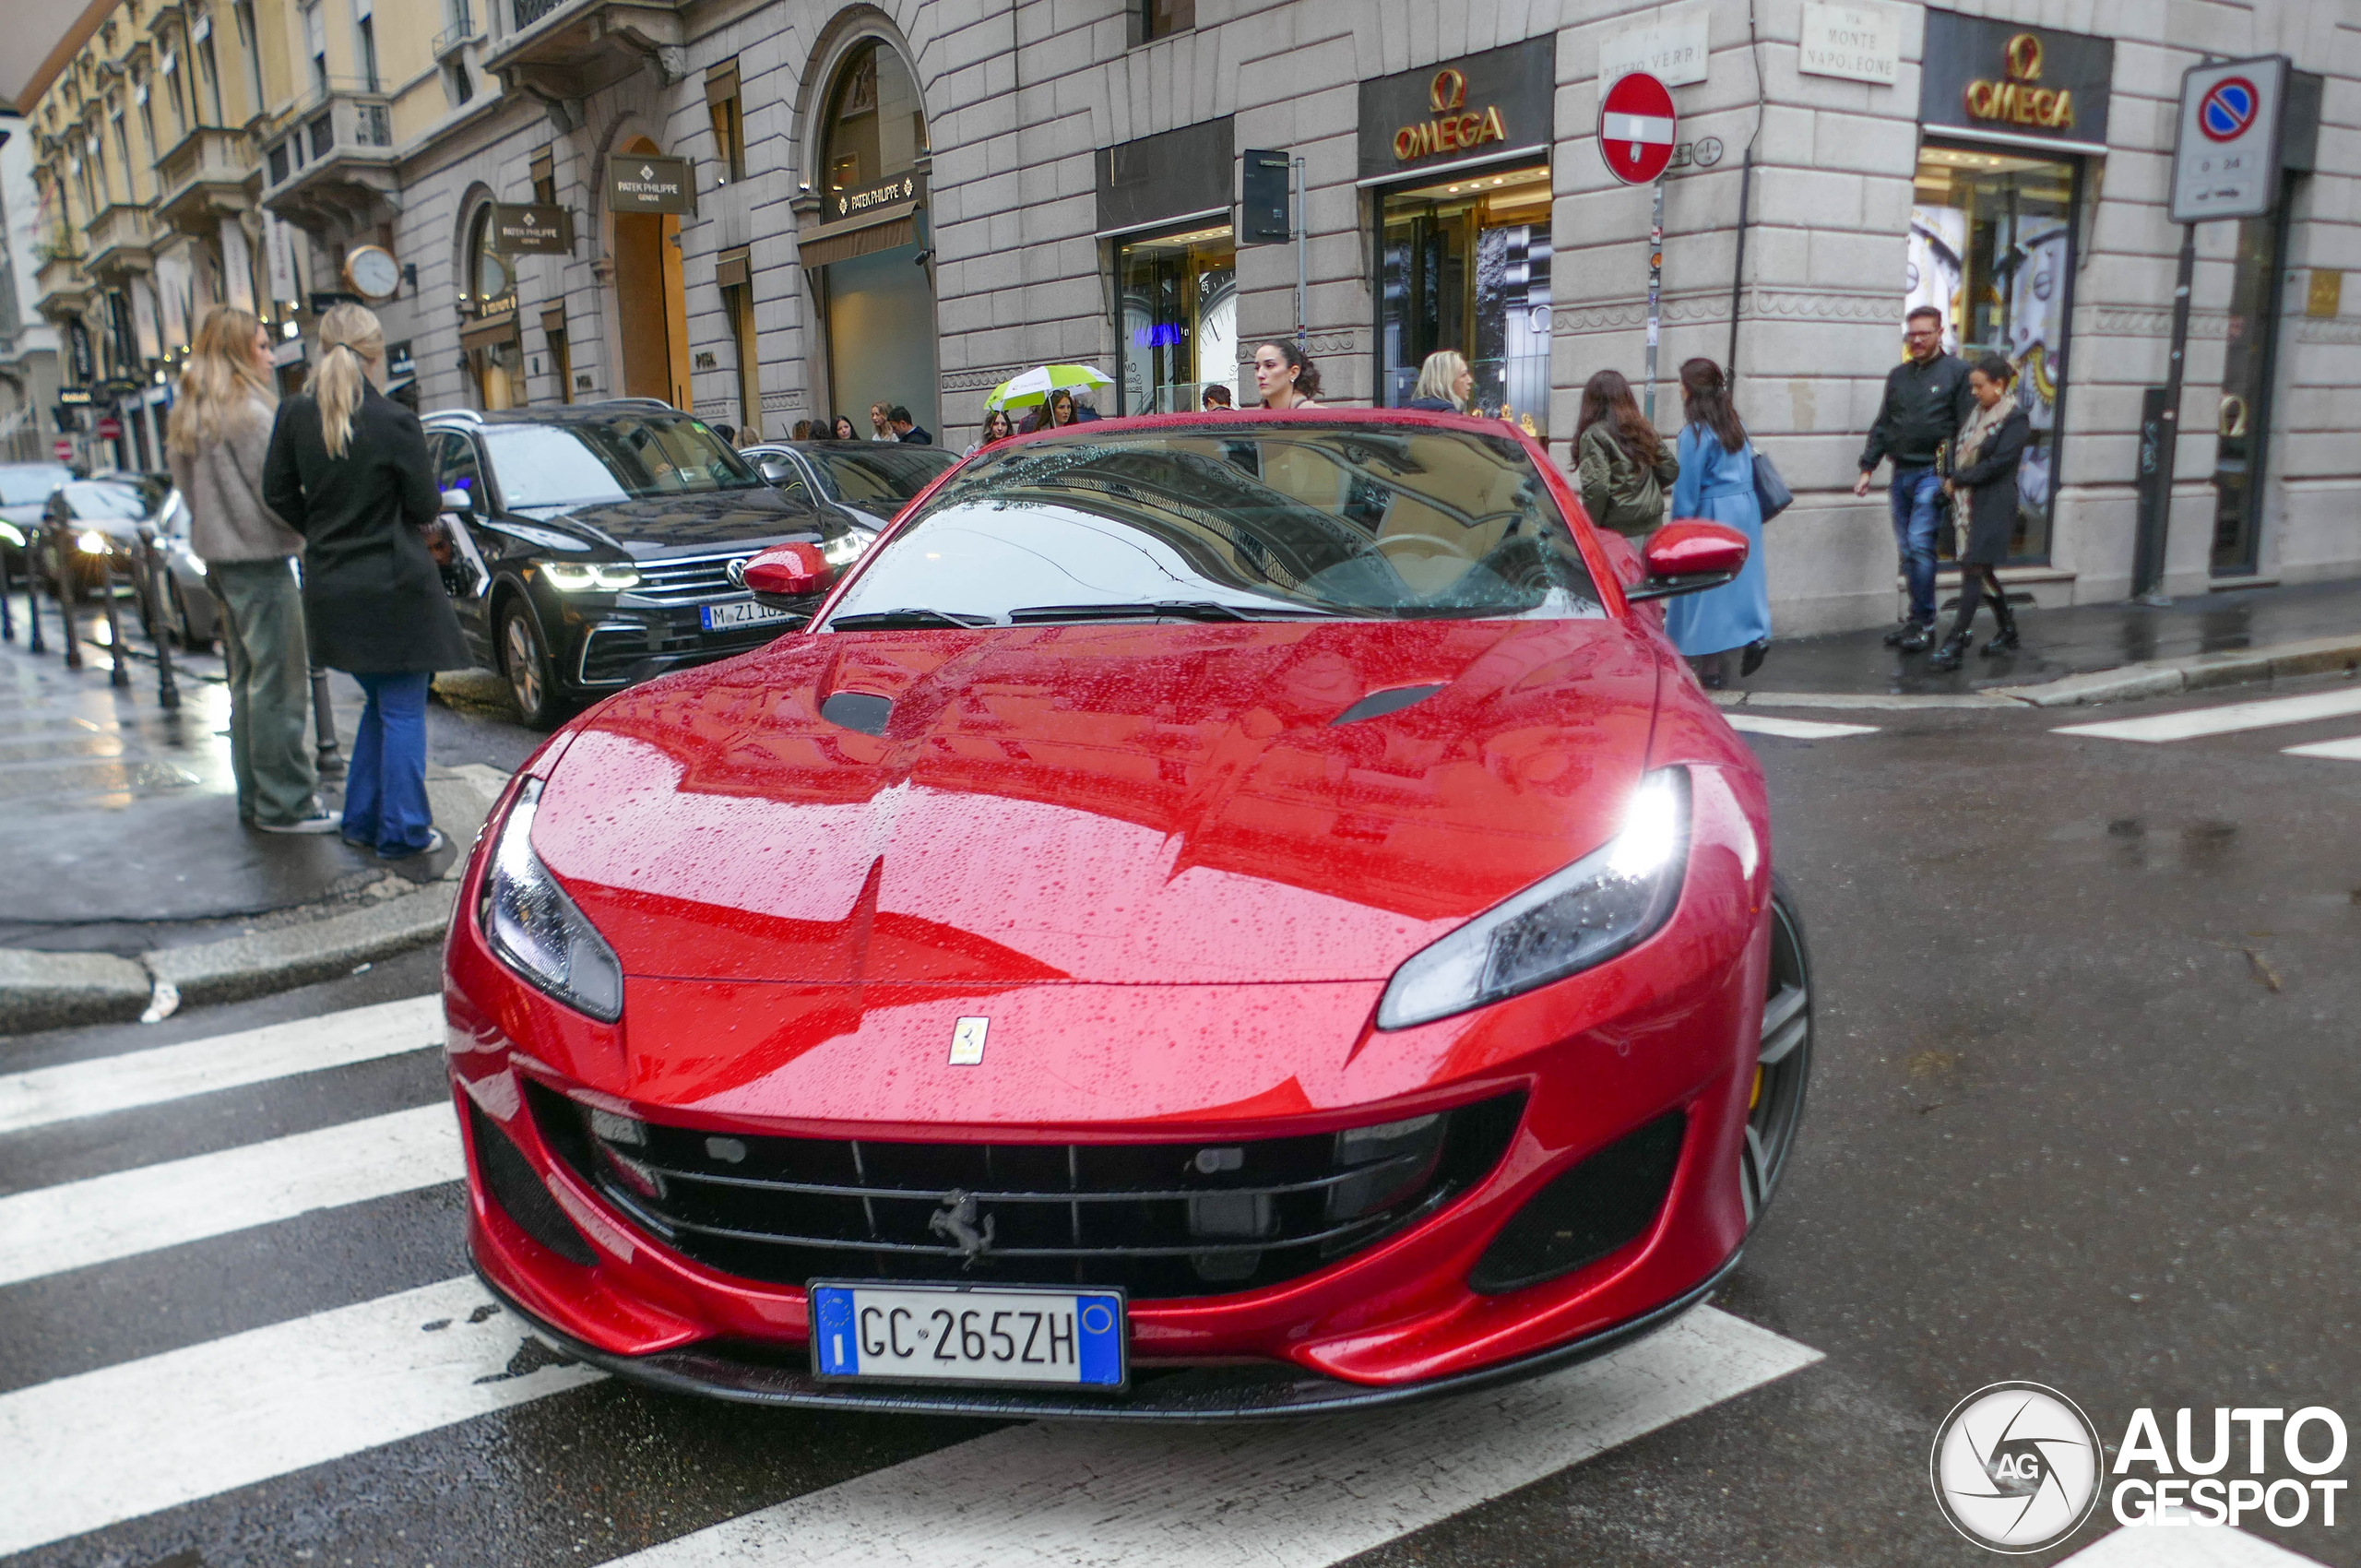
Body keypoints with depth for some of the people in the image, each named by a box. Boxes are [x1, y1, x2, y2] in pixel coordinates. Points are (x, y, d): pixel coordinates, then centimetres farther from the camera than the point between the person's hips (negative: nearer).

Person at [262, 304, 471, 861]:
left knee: (379, 701, 20)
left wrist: (322, 531, 17)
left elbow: (277, 492, 6)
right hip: (393, 585, -6)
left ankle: (362, 819, 24)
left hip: (329, 584, 6)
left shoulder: (296, 415, -1)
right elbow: (425, 507, -7)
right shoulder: (395, 422, -15)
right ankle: (402, 831, 8)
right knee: (403, 710, 4)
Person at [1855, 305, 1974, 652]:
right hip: (1901, 473, 6)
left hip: (1933, 474, -6)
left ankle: (1924, 622, -3)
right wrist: (1867, 469, 11)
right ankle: (1915, 620, 15)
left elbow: (1966, 428, -6)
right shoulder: (1898, 375, 15)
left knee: (1919, 544, -12)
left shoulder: (1957, 372, -2)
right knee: (1907, 549, 7)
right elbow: (1882, 426, 17)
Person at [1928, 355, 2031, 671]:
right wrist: (1954, 481, -6)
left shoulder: (2016, 418, -9)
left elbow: (1999, 463, -15)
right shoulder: (1978, 414, 14)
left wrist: (1958, 479, -12)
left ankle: (1955, 642, -14)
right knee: (1982, 570, 13)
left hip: (1993, 505, -8)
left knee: (1974, 568, -11)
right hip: (1968, 502, 8)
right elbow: (1958, 448, 13)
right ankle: (2008, 630, 28)